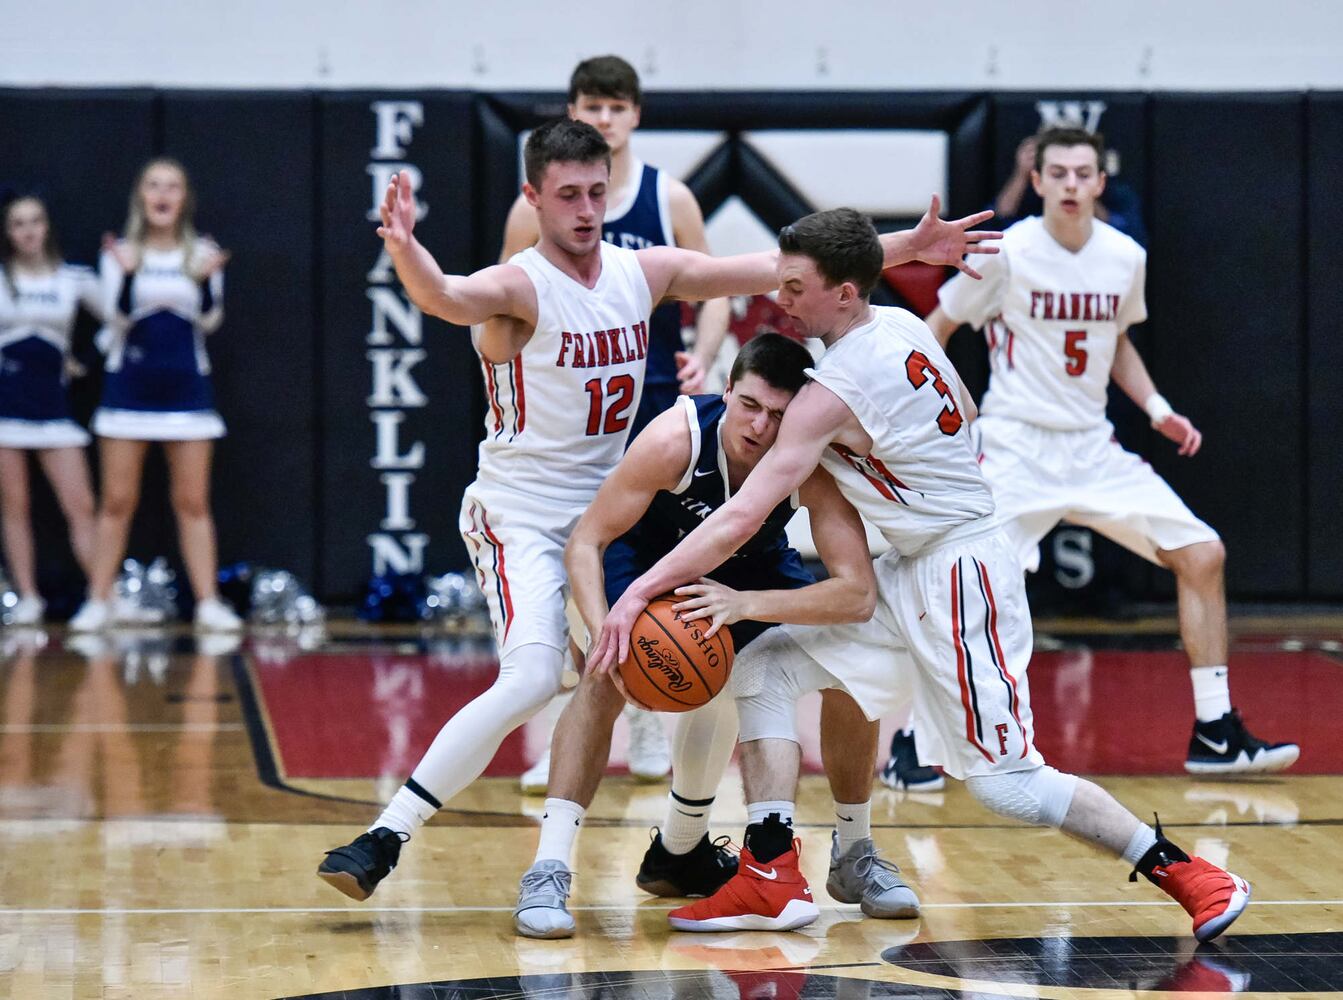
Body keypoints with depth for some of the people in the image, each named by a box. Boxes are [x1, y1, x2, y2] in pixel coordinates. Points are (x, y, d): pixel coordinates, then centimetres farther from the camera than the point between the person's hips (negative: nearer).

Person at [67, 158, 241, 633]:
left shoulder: (203, 254, 3)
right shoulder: (120, 253, 2)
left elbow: (209, 321, -4)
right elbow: (120, 316, -8)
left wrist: (206, 280, -22)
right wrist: (128, 273, -25)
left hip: (187, 388, 0)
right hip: (129, 386, 0)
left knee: (193, 502, 1)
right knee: (117, 501, 0)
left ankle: (208, 602, 2)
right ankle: (99, 601, 4)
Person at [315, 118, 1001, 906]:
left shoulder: (647, 273, 2)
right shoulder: (520, 287, -17)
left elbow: (783, 270, 6)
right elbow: (446, 297, -40)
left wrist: (908, 247, 5)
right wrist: (405, 249, -63)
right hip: (519, 514, -7)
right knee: (532, 681, -27)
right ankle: (383, 840, -22)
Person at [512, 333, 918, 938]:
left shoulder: (815, 464, -33)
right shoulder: (676, 439, -37)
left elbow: (858, 593, -40)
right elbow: (586, 541, -30)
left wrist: (747, 604, -55)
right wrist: (604, 628, -49)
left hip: (754, 567, 3)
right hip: (649, 552, -3)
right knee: (609, 676, -28)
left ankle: (853, 856, 9)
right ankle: (548, 871, -28)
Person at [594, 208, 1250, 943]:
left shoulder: (834, 391, -22)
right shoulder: (903, 326, 3)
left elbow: (742, 516, -27)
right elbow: (965, 414, 20)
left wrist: (641, 591, -25)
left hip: (960, 577, -10)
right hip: (907, 574, 10)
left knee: (1001, 779, -6)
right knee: (764, 670, 2)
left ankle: (1186, 875, 4)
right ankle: (771, 881, -2)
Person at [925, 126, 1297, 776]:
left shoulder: (1126, 257, 4)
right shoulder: (1006, 253, -10)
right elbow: (937, 327, 1)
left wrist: (1157, 408, 8)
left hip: (1093, 448, 5)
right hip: (1016, 447, -5)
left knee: (1203, 553, -3)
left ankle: (1215, 734, 5)